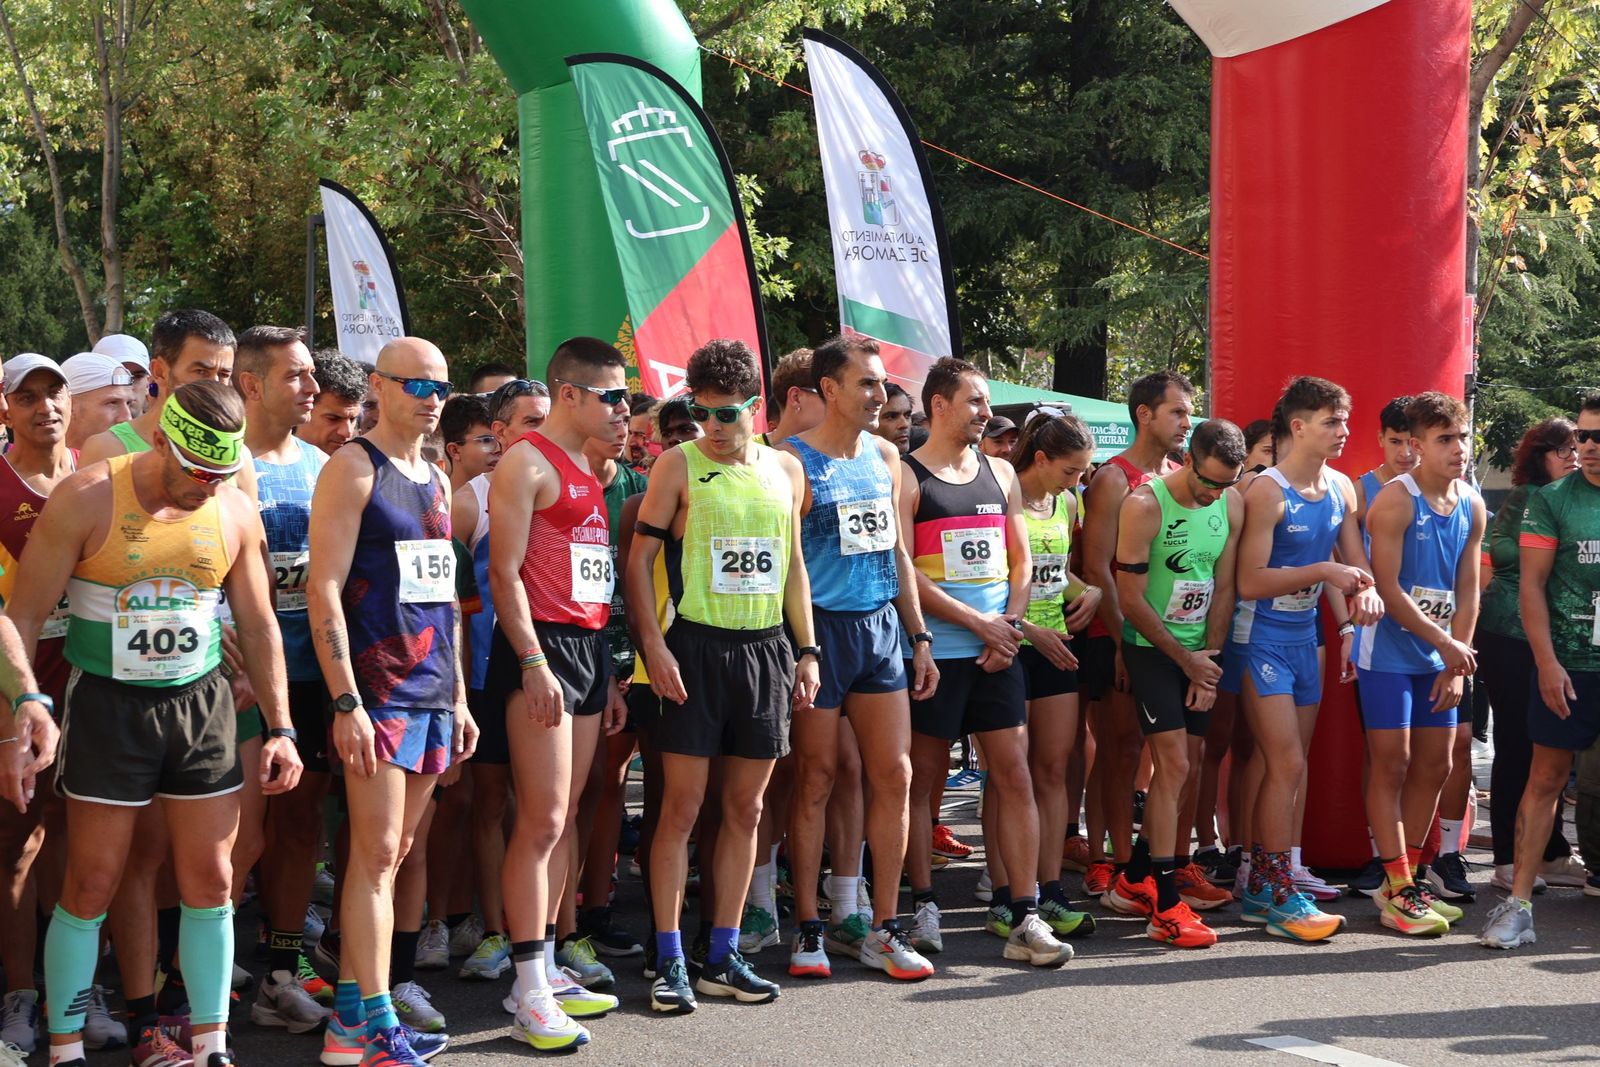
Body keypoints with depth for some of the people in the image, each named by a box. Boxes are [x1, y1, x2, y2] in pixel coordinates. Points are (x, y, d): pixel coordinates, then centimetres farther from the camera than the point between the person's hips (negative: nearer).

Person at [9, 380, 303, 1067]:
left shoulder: (236, 511, 2)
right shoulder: (87, 499, -11)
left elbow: (258, 625, 11)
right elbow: (24, 616, -7)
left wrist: (280, 728, 9)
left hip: (202, 703, 4)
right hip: (108, 703, -3)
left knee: (210, 882, 3)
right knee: (91, 886, -1)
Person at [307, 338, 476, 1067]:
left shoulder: (436, 480, 16)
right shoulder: (353, 469, -6)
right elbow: (323, 591, -13)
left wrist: (459, 696, 17)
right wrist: (346, 703, -18)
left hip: (434, 694, 7)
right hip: (376, 692, -7)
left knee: (391, 855, 8)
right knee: (376, 855, -8)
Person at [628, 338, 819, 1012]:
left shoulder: (785, 469, 10)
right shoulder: (678, 465, -2)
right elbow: (639, 559, -3)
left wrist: (807, 651, 11)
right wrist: (652, 643, -13)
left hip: (766, 651, 4)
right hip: (696, 647, -4)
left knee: (746, 809, 8)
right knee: (681, 806, -4)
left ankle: (723, 958, 15)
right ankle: (670, 961, 1)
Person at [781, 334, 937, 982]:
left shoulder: (885, 456, 12)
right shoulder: (794, 462, -8)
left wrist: (920, 639, 14)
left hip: (881, 625, 6)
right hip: (820, 629, -6)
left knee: (893, 775, 3)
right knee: (816, 779, 1)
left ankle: (882, 929, 11)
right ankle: (808, 929, 10)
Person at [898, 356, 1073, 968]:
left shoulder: (1000, 475, 15)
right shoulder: (907, 478, -4)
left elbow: (1020, 562, 16)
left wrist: (1009, 626, -2)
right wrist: (978, 622, -11)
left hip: (997, 651, 5)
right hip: (933, 652, -5)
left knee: (1015, 778, 0)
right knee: (922, 780, 3)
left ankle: (1023, 917, 1)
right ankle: (924, 906, 14)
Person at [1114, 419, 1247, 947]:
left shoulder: (1232, 505, 2)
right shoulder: (1145, 505, -16)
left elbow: (1224, 587, 6)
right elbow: (1131, 598, -14)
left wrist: (1209, 658, -1)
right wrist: (1186, 659, -9)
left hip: (1200, 652, 6)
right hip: (1151, 647, -6)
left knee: (1185, 770, 8)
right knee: (1173, 764, -13)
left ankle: (1135, 881, 22)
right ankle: (1165, 907, -12)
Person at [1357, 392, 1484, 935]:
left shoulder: (1472, 507, 6)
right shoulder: (1395, 500, -14)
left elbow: (1467, 592, 7)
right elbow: (1387, 588, -18)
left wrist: (1455, 665, -1)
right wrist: (1446, 644, -18)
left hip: (1439, 658, 7)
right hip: (1389, 653, -7)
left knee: (1434, 767, 9)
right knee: (1391, 765, -5)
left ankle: (1408, 877, 20)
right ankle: (1397, 891, 0)